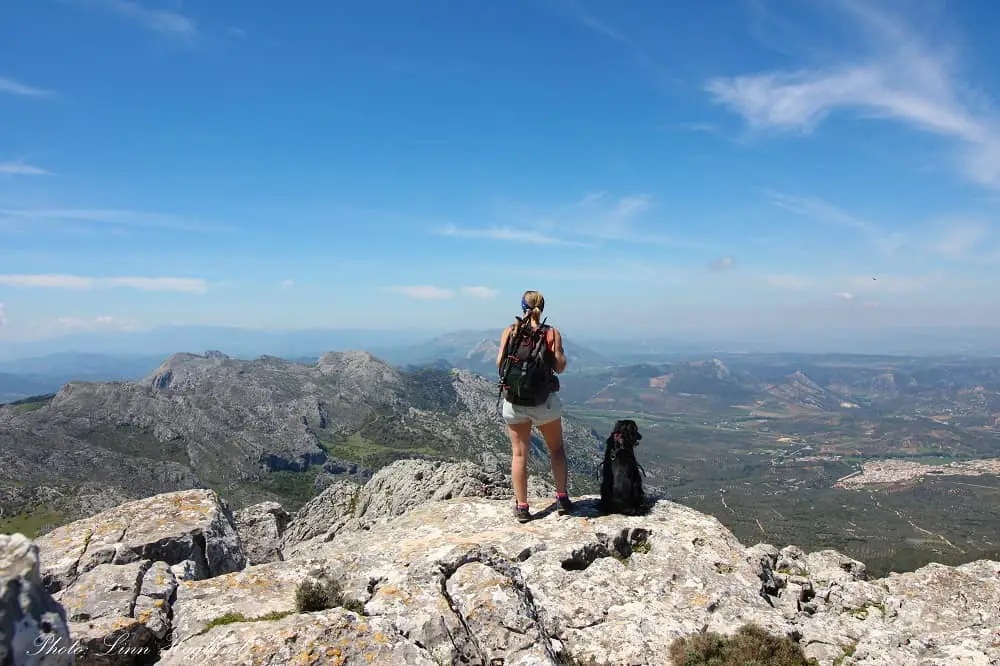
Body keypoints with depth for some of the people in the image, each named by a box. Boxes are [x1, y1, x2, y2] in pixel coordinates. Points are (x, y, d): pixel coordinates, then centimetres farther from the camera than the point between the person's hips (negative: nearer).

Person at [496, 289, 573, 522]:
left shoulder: (510, 331, -2)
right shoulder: (552, 332, -4)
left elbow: (499, 364, -3)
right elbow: (560, 367, -5)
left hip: (514, 401, 1)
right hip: (545, 402, 0)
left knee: (519, 453, 8)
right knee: (556, 448, 18)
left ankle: (521, 507, 10)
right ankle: (562, 498, 17)